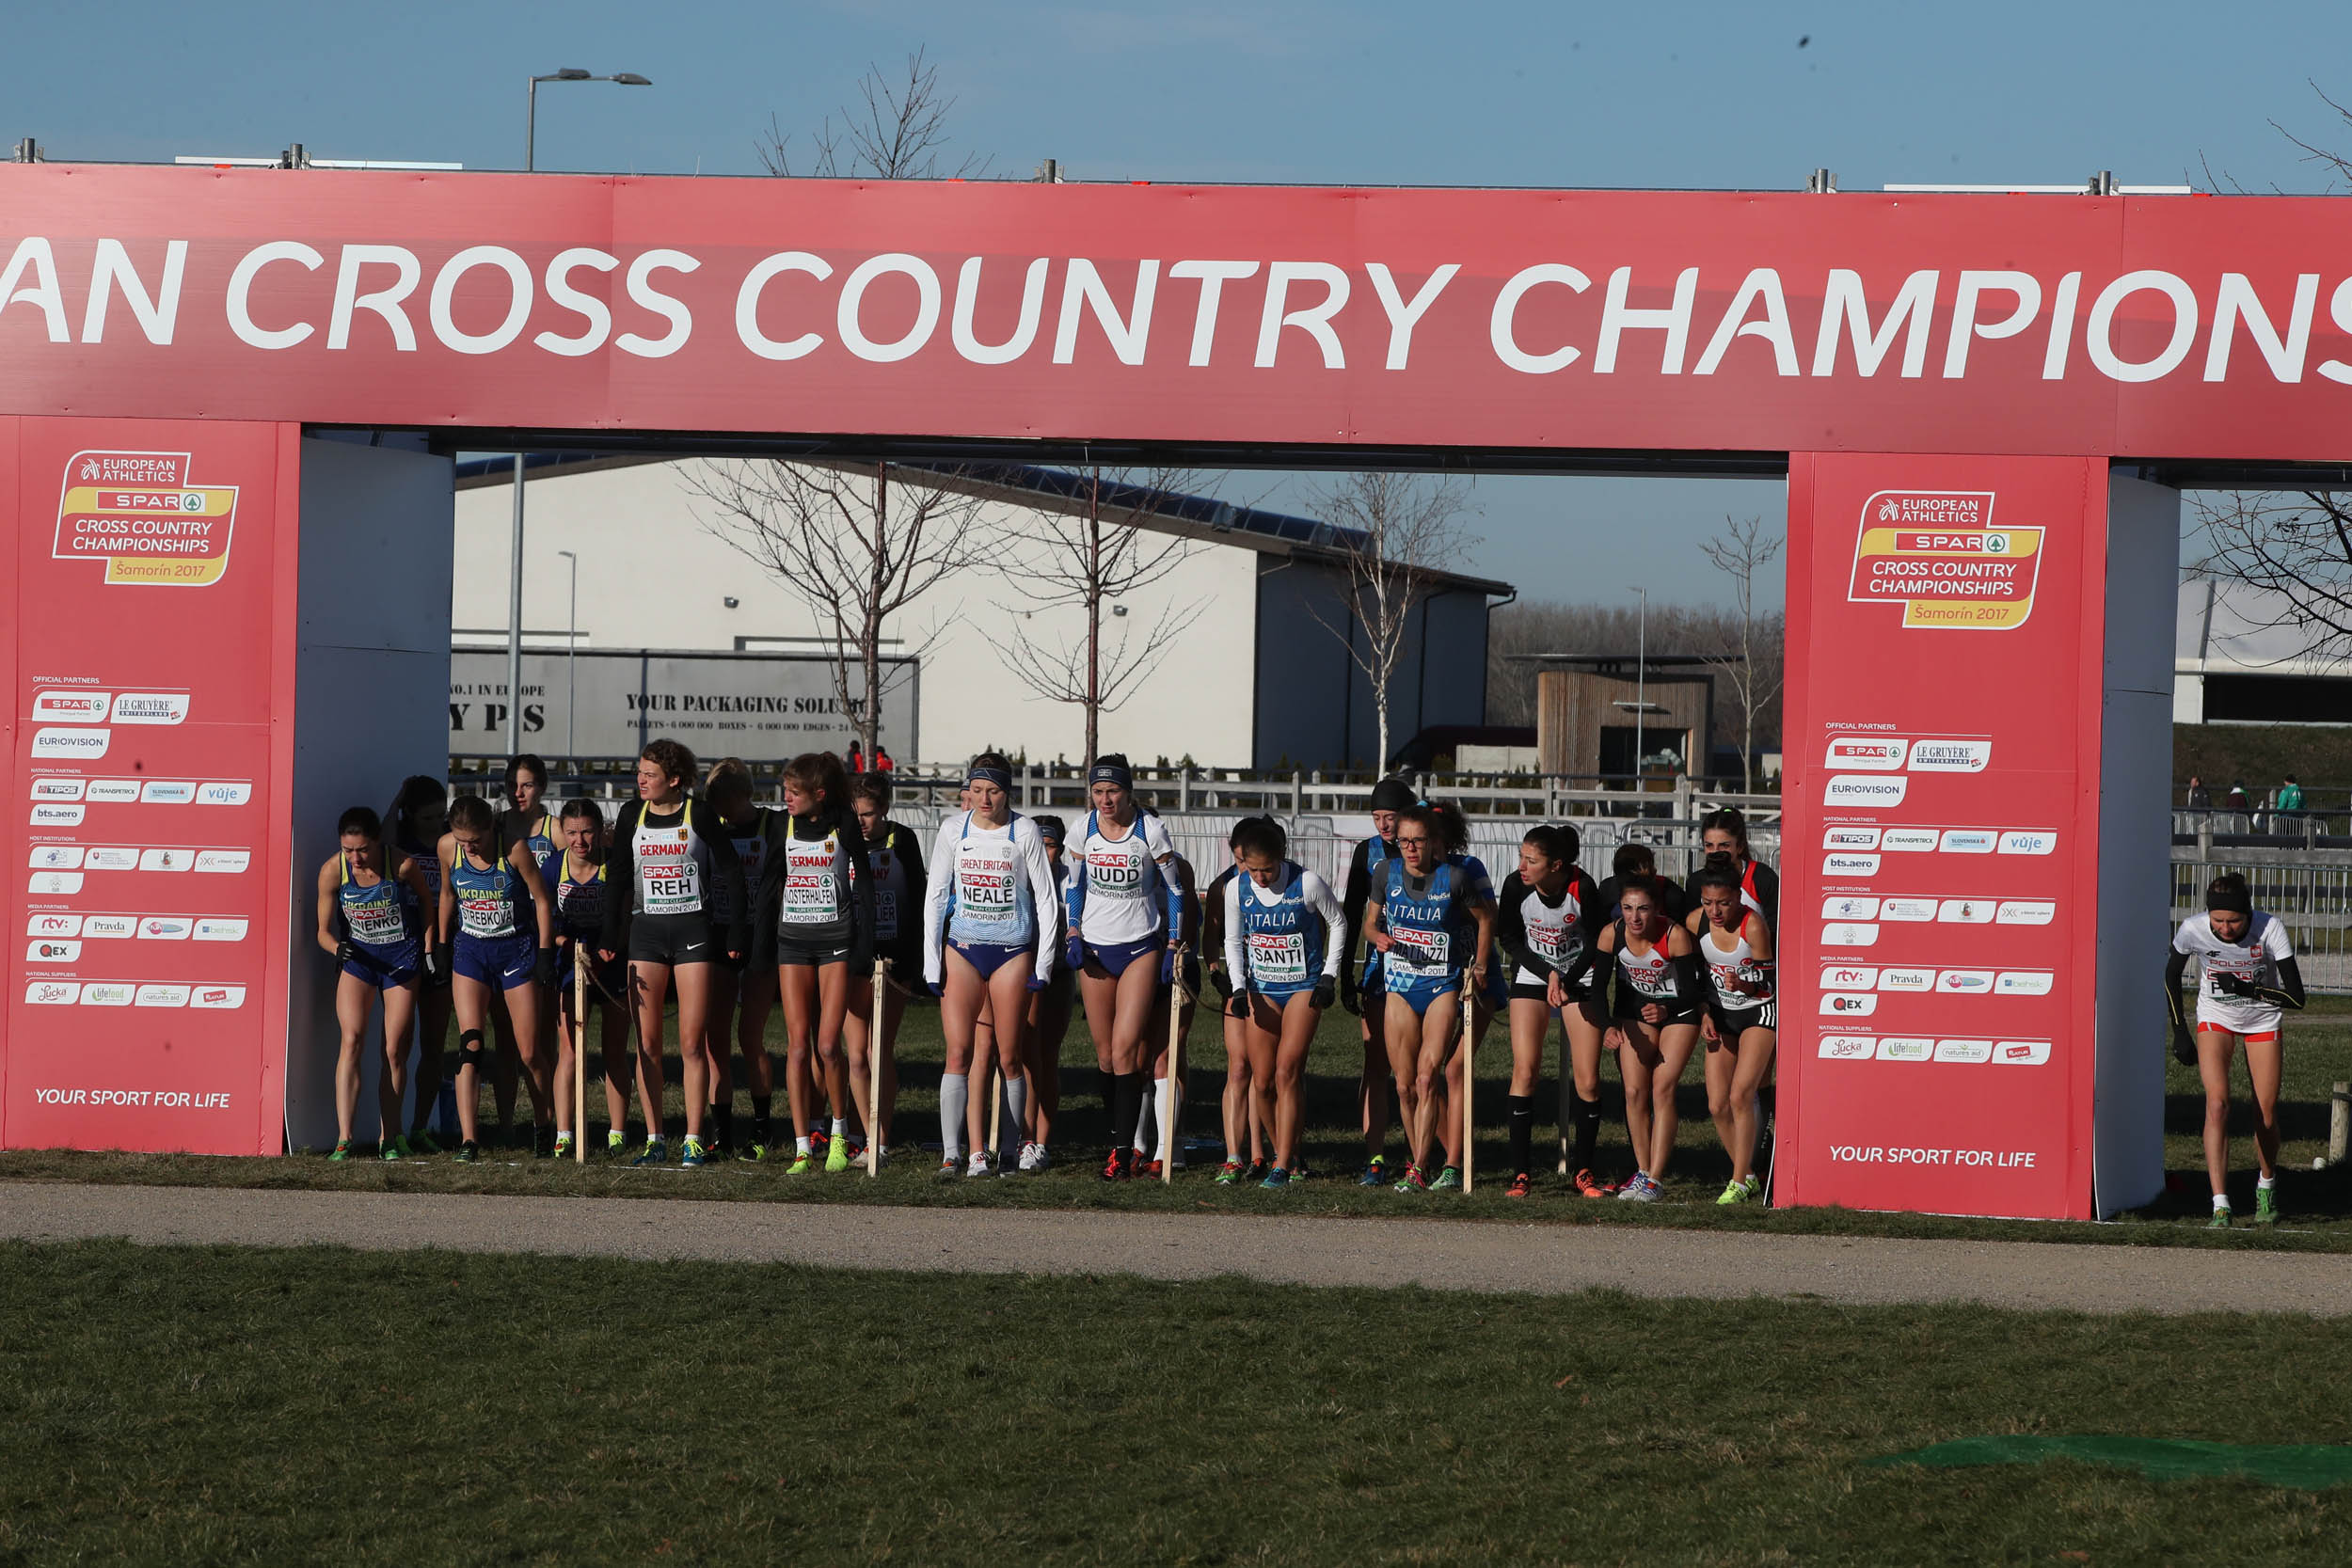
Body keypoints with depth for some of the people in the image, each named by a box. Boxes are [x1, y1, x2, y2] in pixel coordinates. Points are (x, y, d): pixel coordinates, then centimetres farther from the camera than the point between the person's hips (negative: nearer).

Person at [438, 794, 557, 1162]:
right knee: (470, 1047, -11)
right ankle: (468, 1142, -15)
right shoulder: (448, 848, -7)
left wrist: (545, 952, -9)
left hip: (516, 950, -2)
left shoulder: (514, 848, -17)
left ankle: (544, 1125, 26)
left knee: (529, 1053, 2)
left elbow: (542, 900, -7)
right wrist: (442, 945, 13)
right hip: (470, 950, 2)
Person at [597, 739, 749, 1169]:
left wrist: (737, 931, -5)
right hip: (645, 929, 4)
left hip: (694, 928, -3)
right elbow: (618, 876, 10)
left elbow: (731, 870, -1)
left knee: (692, 1044, -5)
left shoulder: (699, 813, -5)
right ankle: (654, 1139, 7)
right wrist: (610, 937, 4)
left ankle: (693, 1141, 0)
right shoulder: (632, 815, 6)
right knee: (647, 1044, 1)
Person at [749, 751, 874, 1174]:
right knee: (798, 1044, -3)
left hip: (837, 939, -3)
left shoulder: (844, 825, -5)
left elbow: (863, 886, -2)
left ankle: (839, 1131, 14)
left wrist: (863, 950, -7)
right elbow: (769, 886, 9)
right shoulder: (781, 824, 3)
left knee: (828, 1045, -8)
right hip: (792, 939, 3)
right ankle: (803, 1147, -1)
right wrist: (762, 950, 6)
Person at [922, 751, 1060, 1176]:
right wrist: (931, 962, 1)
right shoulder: (954, 830, 2)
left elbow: (1046, 898, 1)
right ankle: (952, 1153, -8)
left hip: (1013, 951, -1)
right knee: (959, 1053, -7)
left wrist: (1043, 965, -3)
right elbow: (935, 896, 6)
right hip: (962, 949, 1)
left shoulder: (1024, 832, -4)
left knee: (1009, 1057, 1)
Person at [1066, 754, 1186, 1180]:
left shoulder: (1151, 830, -10)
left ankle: (1122, 1152, -12)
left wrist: (1173, 948, -3)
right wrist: (1073, 935, 2)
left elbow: (1173, 890, -1)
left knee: (1125, 1051, -13)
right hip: (1094, 949, 4)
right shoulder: (1084, 829, 0)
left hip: (1141, 948, -4)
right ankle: (1120, 1137, 18)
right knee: (1104, 1053, 5)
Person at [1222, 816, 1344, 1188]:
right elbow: (1232, 942, 8)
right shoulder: (1236, 889, -5)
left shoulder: (1307, 884, -15)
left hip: (1303, 988, -4)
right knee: (1262, 1083, 1)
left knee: (1286, 1074, -14)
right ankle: (1287, 1153, 21)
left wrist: (1329, 975, -3)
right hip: (1259, 990, 4)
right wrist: (1239, 988, -3)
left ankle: (1283, 1166, -12)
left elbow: (1337, 923, 1)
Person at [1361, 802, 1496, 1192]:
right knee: (1405, 1085, 3)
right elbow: (1370, 922, 11)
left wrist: (1480, 964, 6)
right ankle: (1417, 1161, 17)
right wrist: (1378, 937, -11)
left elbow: (1485, 918, 9)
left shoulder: (1454, 877, -7)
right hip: (1399, 984, 3)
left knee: (1427, 1078, -16)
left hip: (1443, 985, -3)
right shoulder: (1388, 873, 1)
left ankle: (1417, 1172, -18)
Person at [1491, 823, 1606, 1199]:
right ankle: (1521, 1173, -7)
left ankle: (1584, 1170, 9)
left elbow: (1594, 943, -9)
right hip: (1531, 977, 1)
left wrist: (1565, 980, -21)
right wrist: (1548, 974, -13)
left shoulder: (1582, 887, -22)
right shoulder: (1516, 886, -17)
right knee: (1525, 1071, -11)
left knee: (1587, 1079, -6)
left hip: (1579, 979, -1)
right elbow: (1508, 938, -4)